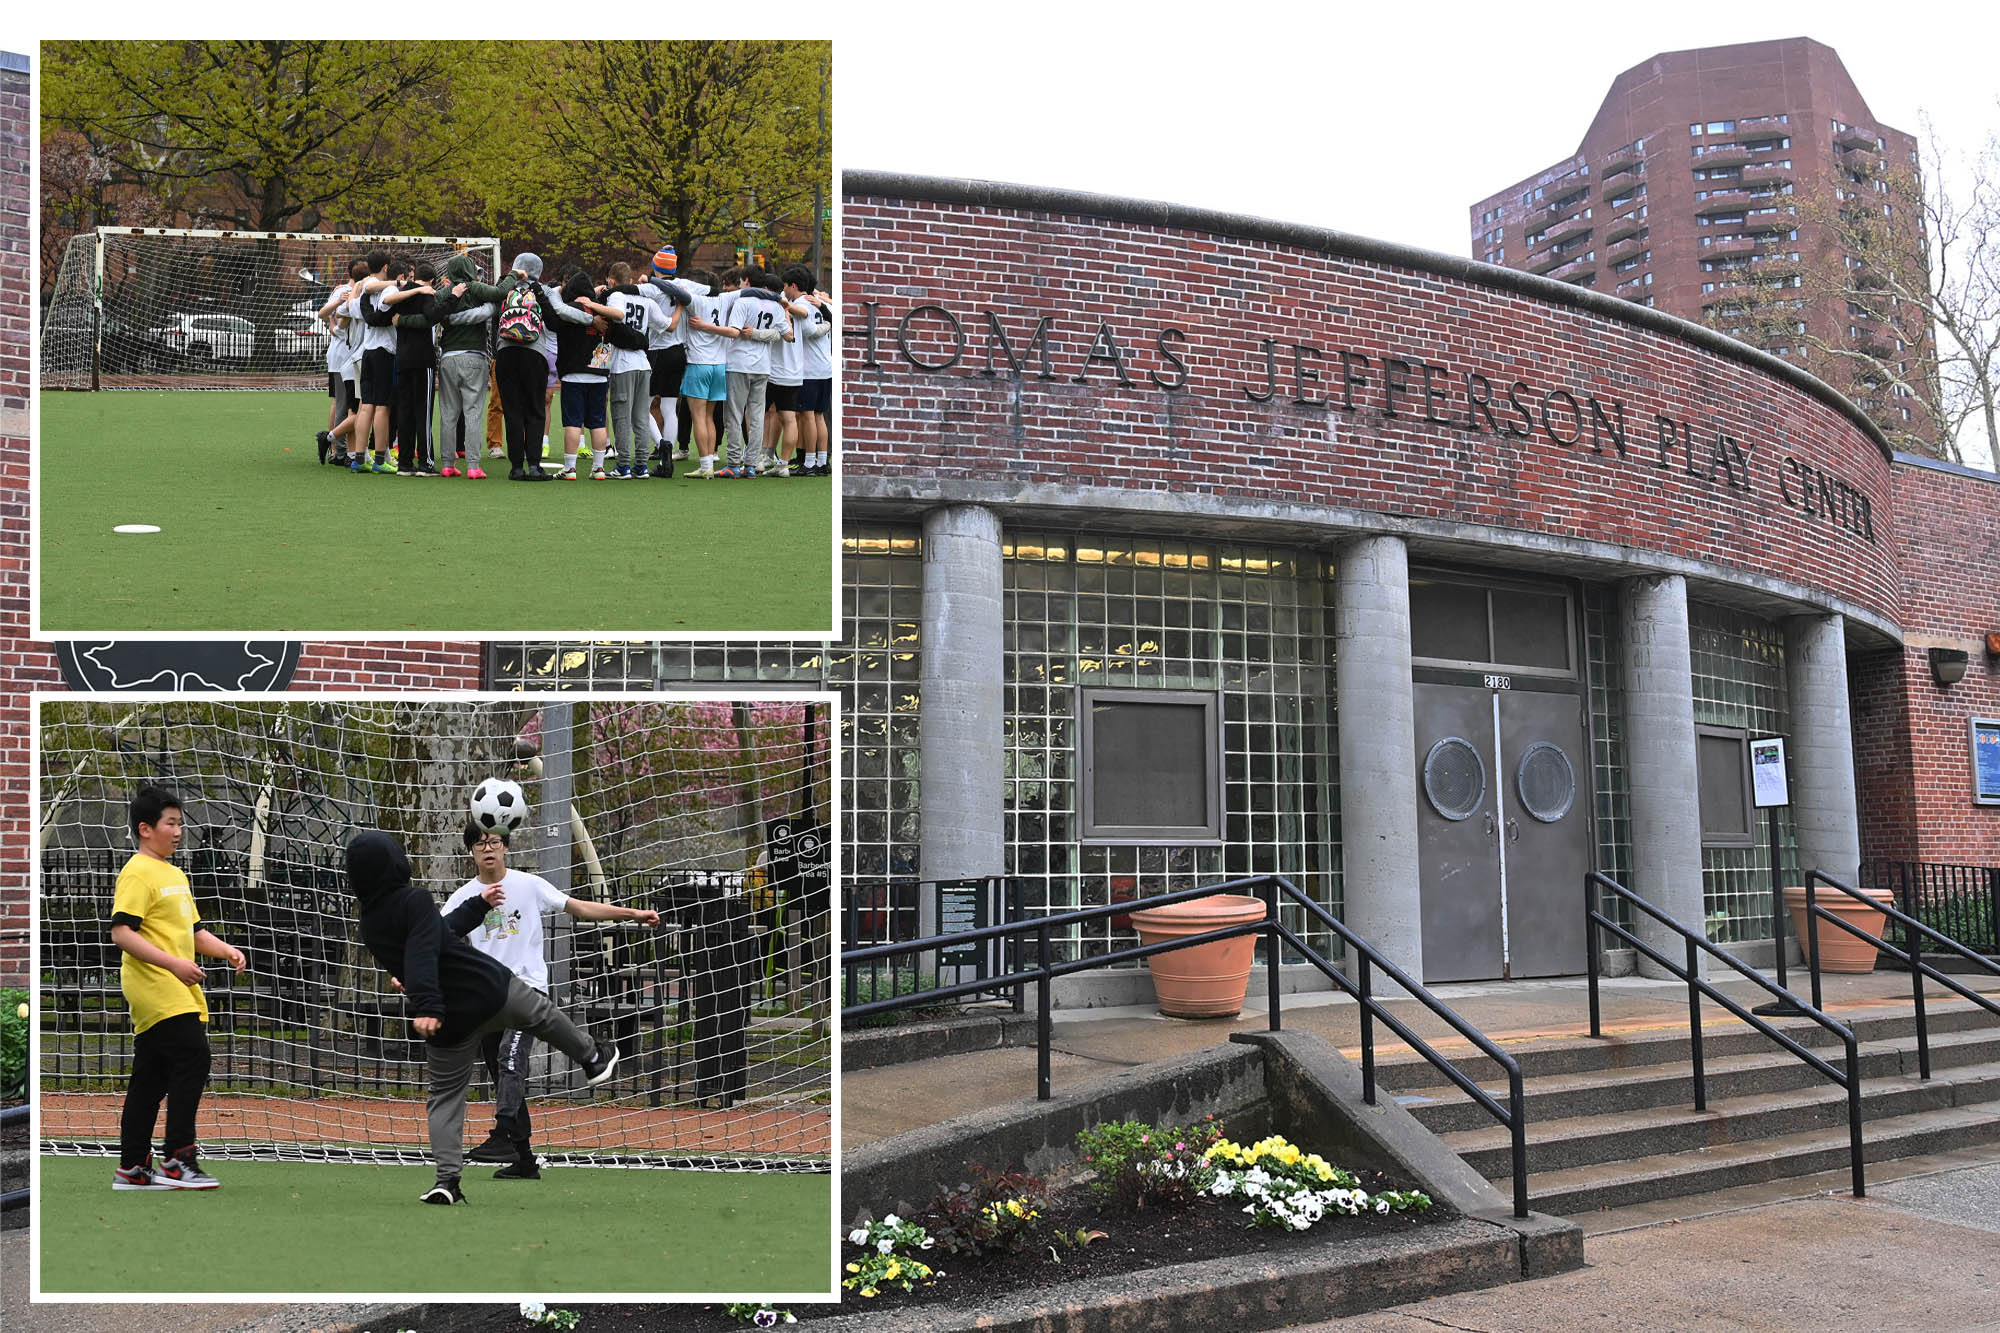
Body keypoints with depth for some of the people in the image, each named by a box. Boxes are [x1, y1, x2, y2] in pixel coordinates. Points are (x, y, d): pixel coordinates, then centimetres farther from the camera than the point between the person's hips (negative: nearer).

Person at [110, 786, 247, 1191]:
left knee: (151, 1080, 11)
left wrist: (226, 950, 10)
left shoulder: (176, 874, 20)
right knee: (193, 1058, -16)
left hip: (179, 991, 9)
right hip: (154, 987, -9)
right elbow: (121, 933, -19)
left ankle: (132, 1168, 17)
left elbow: (194, 930, 27)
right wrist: (173, 963, -25)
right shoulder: (138, 873, -9)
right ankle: (177, 1160, -13)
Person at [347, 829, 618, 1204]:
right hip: (491, 991, -5)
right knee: (542, 1014, 24)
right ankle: (593, 1060, 45)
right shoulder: (414, 899, -17)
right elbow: (423, 953, -33)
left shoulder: (369, 926, 8)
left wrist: (479, 905, 32)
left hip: (449, 1023, 6)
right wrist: (428, 1007, -43)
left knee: (446, 1096, 15)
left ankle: (447, 1179, 4)